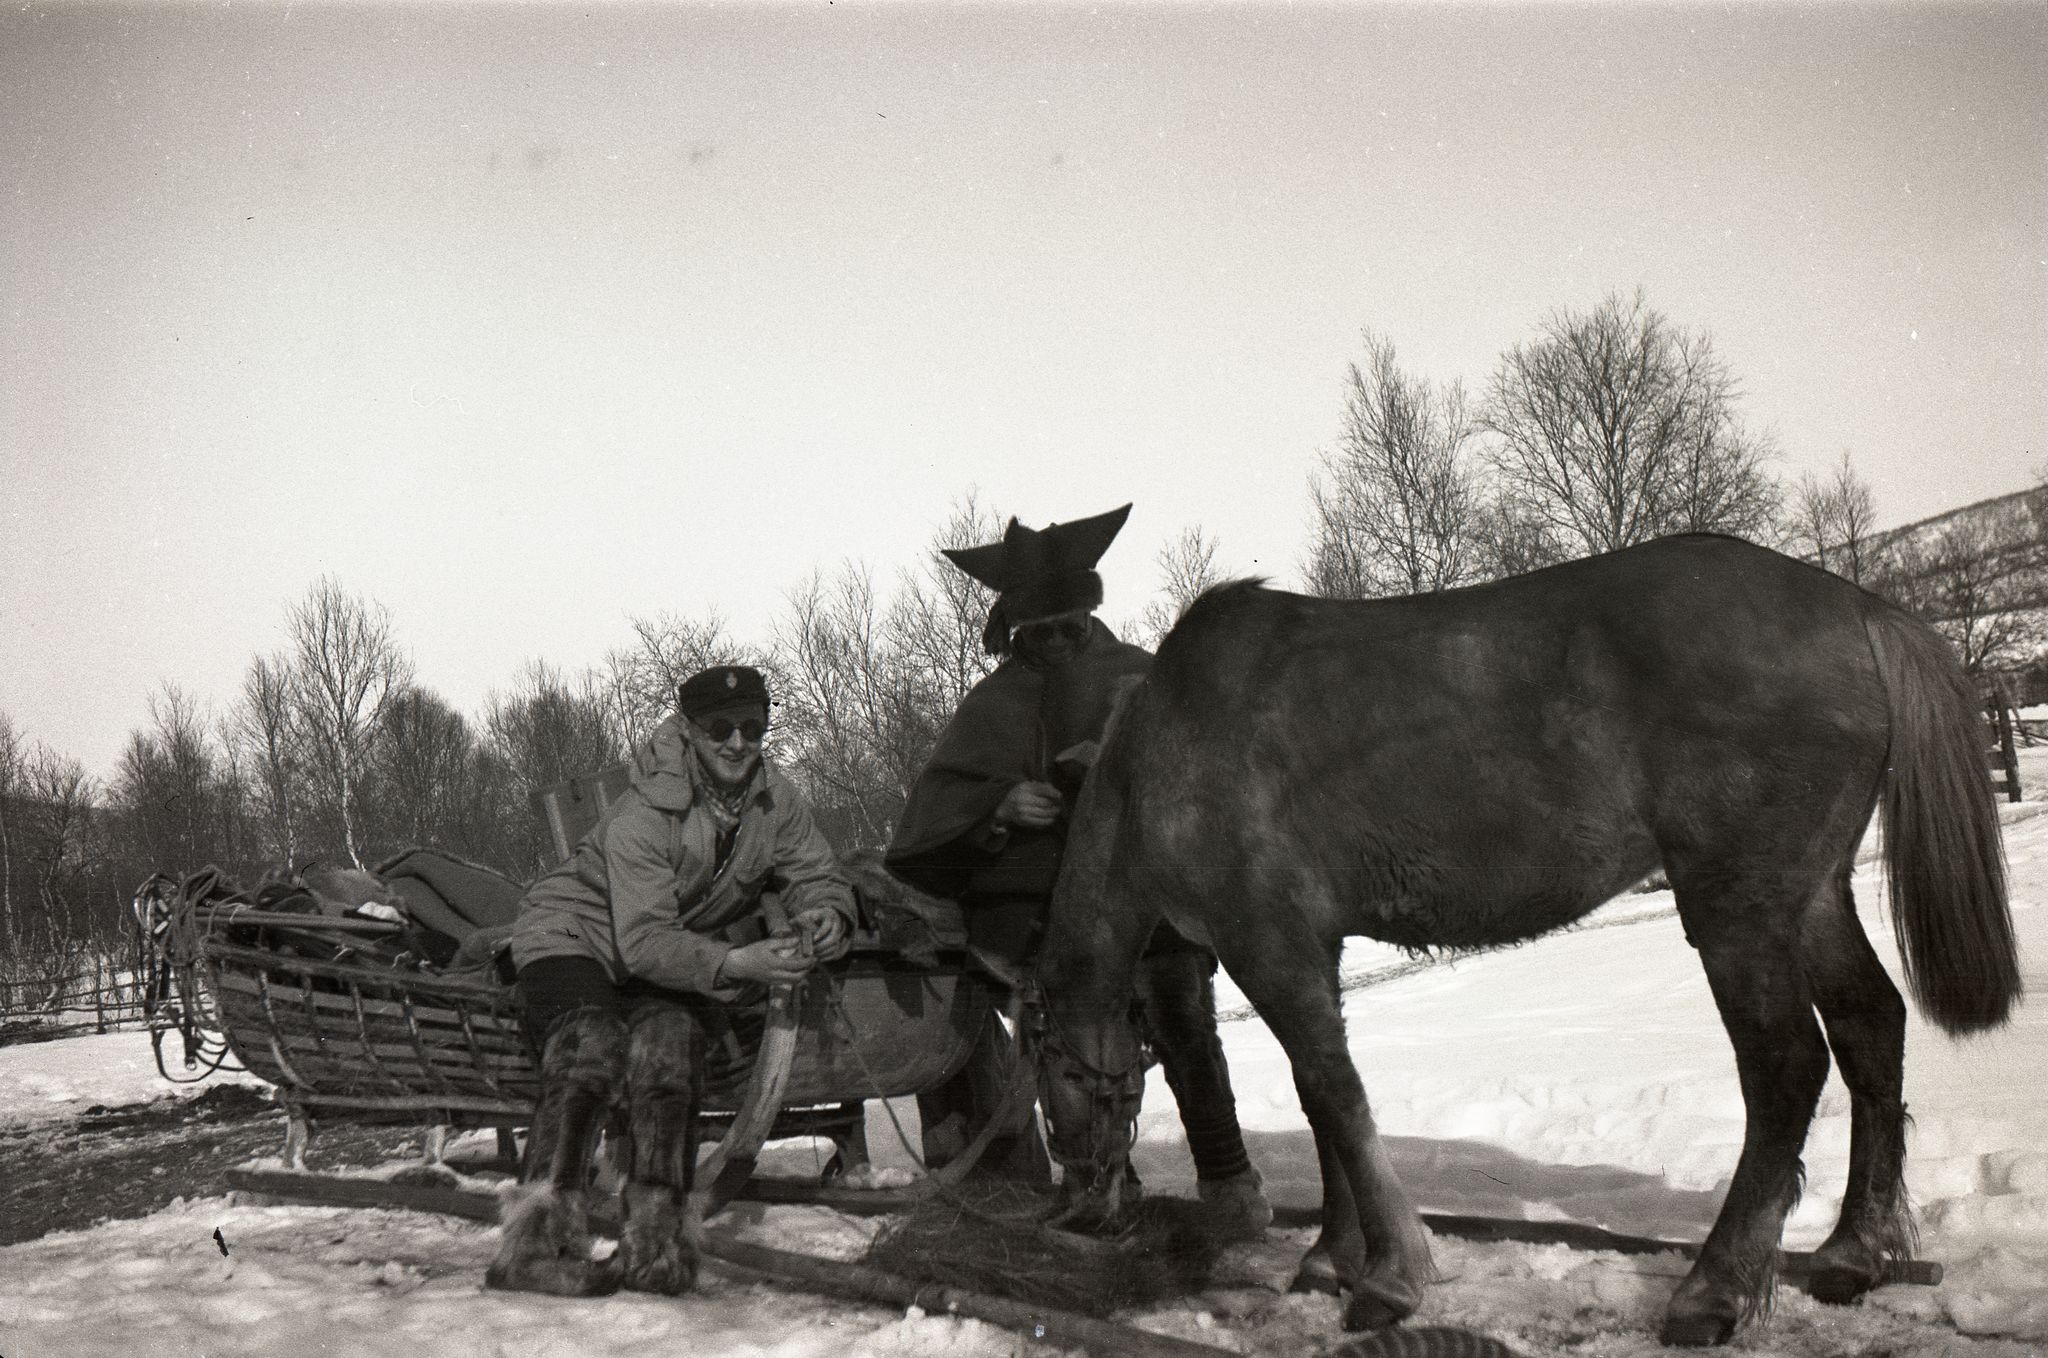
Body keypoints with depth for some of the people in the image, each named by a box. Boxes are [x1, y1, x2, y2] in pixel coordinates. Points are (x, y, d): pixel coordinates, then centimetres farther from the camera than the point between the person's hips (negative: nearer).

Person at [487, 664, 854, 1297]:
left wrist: (826, 914, -24)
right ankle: (538, 1239, -38)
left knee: (669, 1038, -30)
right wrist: (733, 964, -44)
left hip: (684, 959, 4)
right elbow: (644, 941, -29)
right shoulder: (643, 815, -24)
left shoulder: (774, 800, -6)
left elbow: (817, 875, 2)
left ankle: (656, 1239, -33)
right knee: (590, 1053, -33)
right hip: (579, 934, -4)